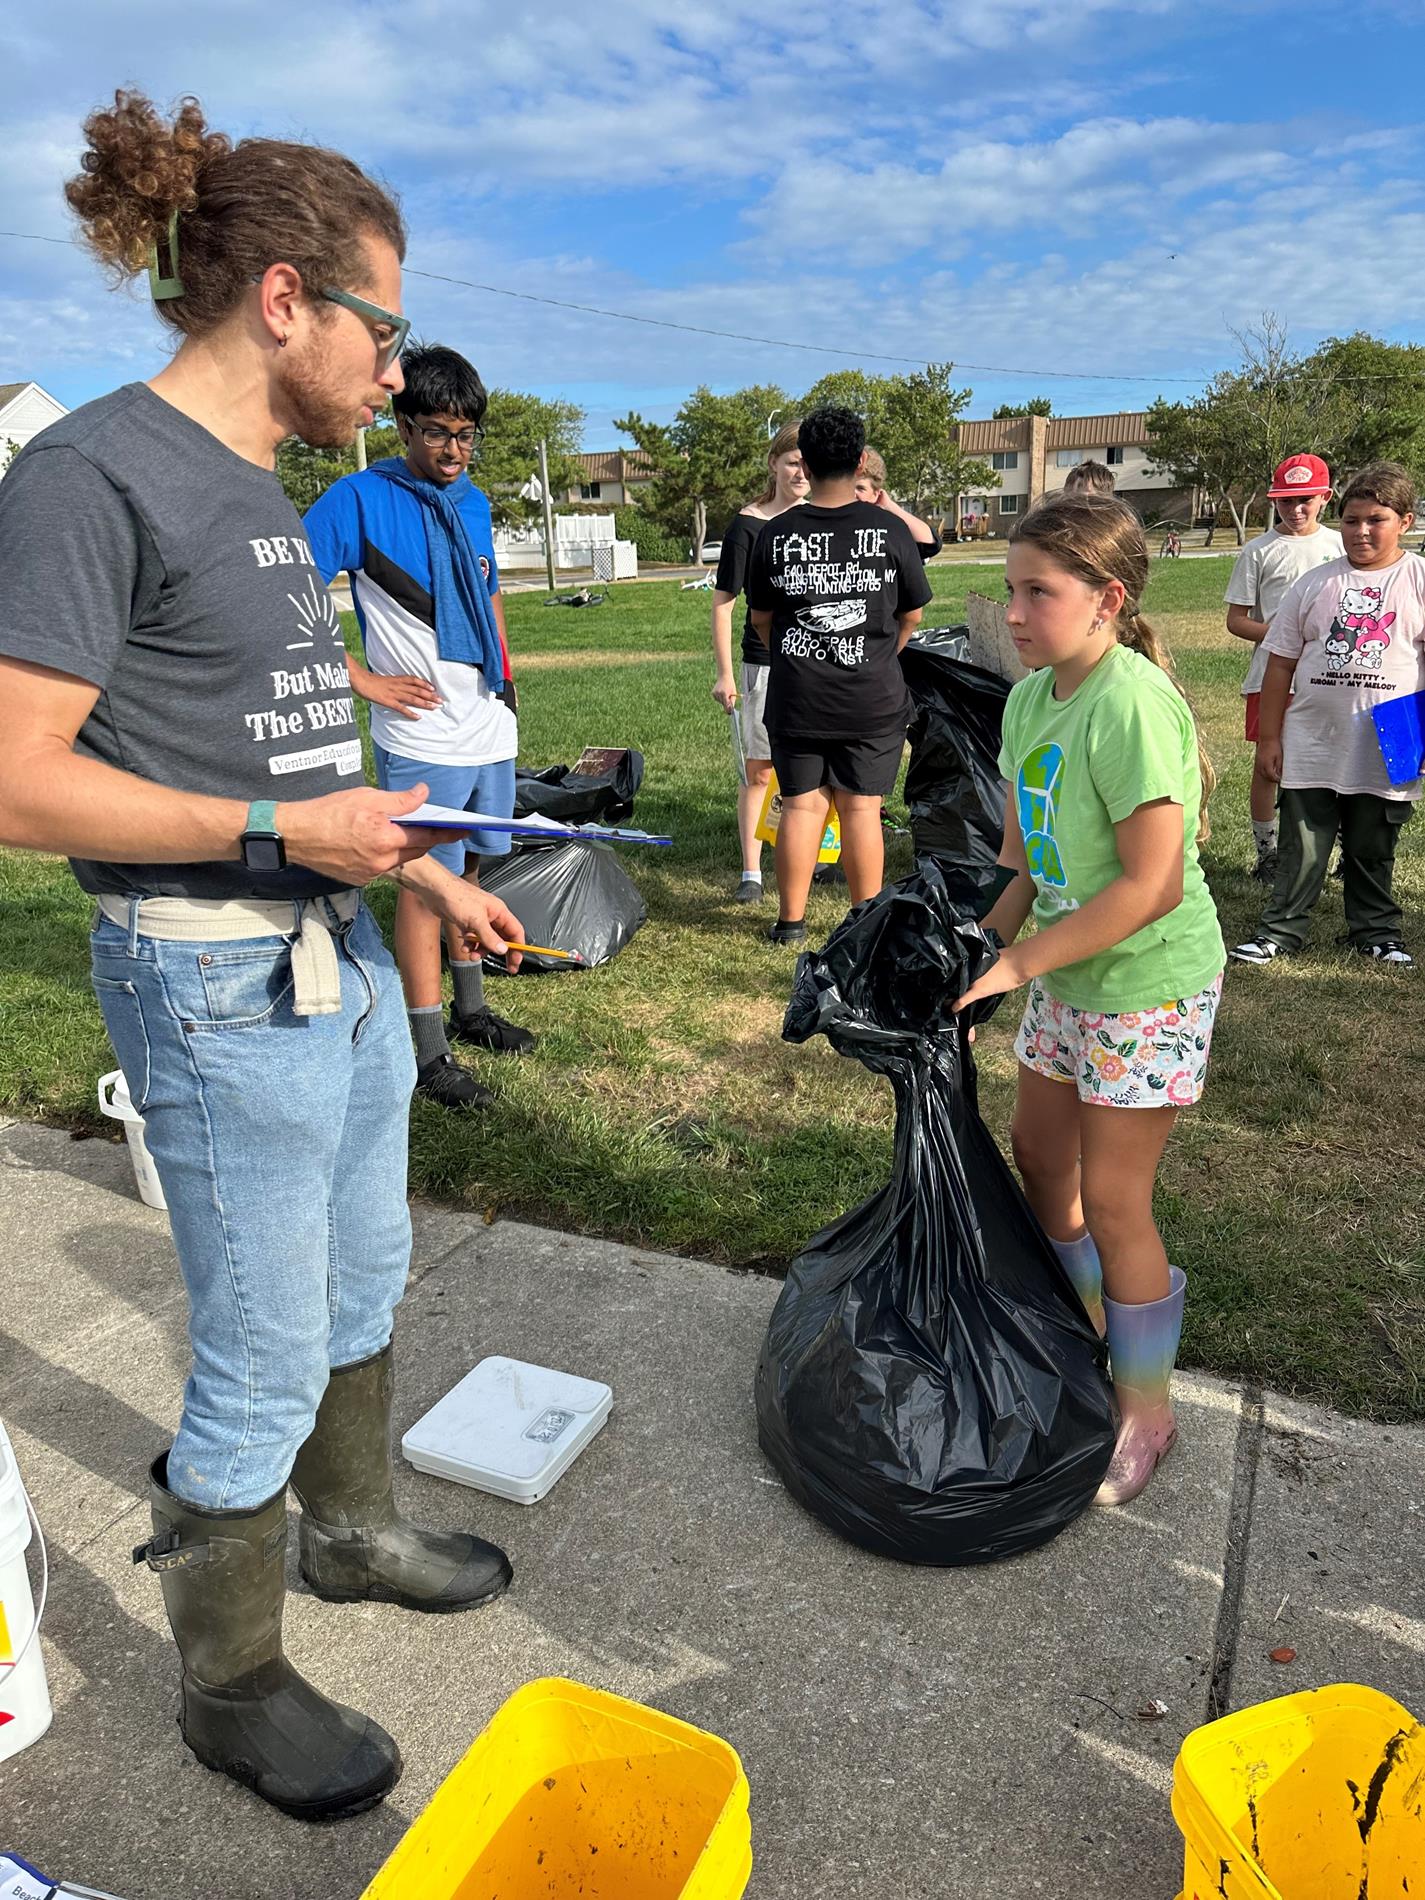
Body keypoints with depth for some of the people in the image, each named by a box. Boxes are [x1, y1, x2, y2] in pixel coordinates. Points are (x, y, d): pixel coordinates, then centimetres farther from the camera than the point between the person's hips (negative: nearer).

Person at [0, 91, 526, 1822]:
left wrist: (429, 876, 16)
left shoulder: (261, 494, 12)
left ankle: (353, 1532, 46)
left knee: (364, 1284, 22)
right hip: (217, 990, -9)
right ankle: (231, 1685, 30)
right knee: (264, 1360, 5)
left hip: (341, 963, 9)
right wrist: (276, 831, -20)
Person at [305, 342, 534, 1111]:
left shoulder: (474, 502, 12)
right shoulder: (360, 497, -9)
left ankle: (470, 1008, 32)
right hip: (421, 738, -7)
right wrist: (362, 679, -15)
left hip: (490, 729, 7)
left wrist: (504, 678, 16)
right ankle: (429, 1053, 6)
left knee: (468, 867, 17)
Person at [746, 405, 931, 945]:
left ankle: (791, 921, 15)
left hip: (796, 698, 1)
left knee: (801, 804, 9)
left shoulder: (776, 534, 0)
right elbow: (912, 616, 7)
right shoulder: (890, 529, -4)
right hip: (874, 699, -1)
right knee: (861, 807, 4)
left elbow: (761, 618, 11)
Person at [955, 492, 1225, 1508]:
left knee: (1113, 1198, 1)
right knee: (1040, 1151, 18)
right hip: (1069, 976, 8)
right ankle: (1086, 1329, 43)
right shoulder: (1032, 697, 1)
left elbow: (1153, 885, -28)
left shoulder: (1131, 705, -25)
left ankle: (1145, 1410, 24)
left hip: (1151, 982, -8)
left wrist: (1016, 963, -23)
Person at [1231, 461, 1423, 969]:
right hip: (1311, 745, 1)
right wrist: (1268, 737, 3)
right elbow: (1281, 664, 5)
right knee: (1301, 848, 6)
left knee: (1373, 850, 14)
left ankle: (1377, 931, 29)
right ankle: (1281, 930, 17)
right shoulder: (1315, 584, 4)